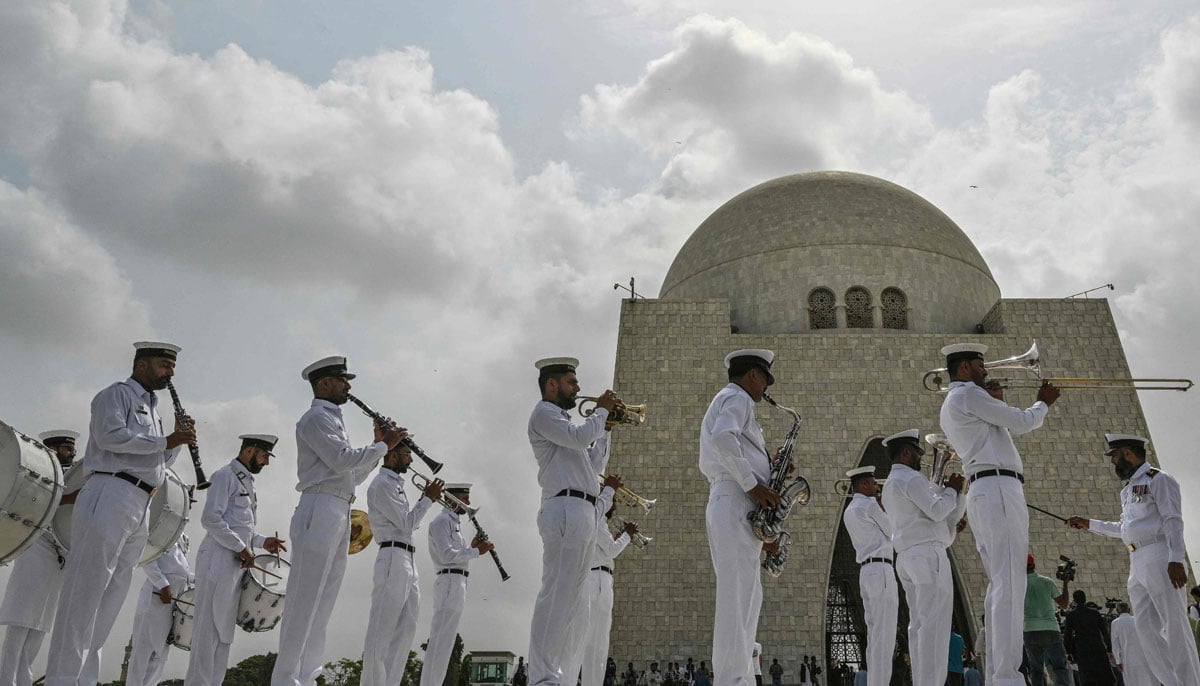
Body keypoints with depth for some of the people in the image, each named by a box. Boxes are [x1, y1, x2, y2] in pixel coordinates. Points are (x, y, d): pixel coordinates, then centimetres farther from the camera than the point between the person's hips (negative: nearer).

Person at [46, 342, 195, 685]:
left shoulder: (153, 411, 27)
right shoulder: (116, 394, 4)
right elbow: (109, 435, -14)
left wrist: (177, 440, 11)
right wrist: (165, 440, -11)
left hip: (141, 509, 8)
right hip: (110, 497, -8)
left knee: (111, 597, 6)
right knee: (85, 591, -9)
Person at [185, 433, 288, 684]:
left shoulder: (249, 482, 19)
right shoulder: (224, 477, -8)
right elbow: (210, 519, -17)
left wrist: (261, 541, 10)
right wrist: (241, 548, -16)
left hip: (237, 562, 9)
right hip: (219, 560, -9)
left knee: (225, 629, 9)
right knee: (209, 627, -6)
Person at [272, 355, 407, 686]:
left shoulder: (333, 421, 25)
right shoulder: (316, 417, -3)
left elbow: (354, 475, 24)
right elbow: (343, 460, -16)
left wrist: (378, 444, 16)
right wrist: (384, 445, -6)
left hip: (339, 516, 9)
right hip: (319, 512, -9)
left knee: (323, 603, 8)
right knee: (304, 602, -9)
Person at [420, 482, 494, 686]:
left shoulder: (455, 523, 23)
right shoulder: (441, 521, -6)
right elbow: (447, 555, -17)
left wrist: (472, 547, 8)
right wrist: (476, 551, -12)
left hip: (457, 584, 10)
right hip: (449, 582, -10)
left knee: (445, 640, 9)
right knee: (441, 639, -12)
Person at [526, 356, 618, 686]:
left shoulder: (561, 420, 31)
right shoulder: (544, 412, 1)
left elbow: (594, 464, 28)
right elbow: (579, 437, -16)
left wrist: (606, 426, 20)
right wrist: (601, 410, 0)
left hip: (583, 512, 10)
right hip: (567, 508, -10)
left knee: (571, 598, 9)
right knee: (556, 595, -14)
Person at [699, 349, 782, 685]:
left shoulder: (720, 400, 29)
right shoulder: (737, 398, -2)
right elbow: (723, 437, -24)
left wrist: (767, 465, 19)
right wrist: (753, 485, -19)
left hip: (724, 506, 10)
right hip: (737, 505, -10)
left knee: (747, 596, 10)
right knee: (738, 594, -12)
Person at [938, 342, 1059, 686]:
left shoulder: (951, 405, 25)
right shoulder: (969, 394, -5)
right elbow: (1022, 423, -4)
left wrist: (997, 400, 26)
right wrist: (1043, 403, 14)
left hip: (983, 494, 10)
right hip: (999, 490, -10)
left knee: (1000, 586, 8)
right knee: (1010, 585, -14)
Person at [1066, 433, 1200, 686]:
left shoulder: (1158, 479, -2)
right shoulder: (1129, 489, 24)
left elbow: (1173, 520, -12)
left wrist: (1176, 559, -21)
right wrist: (1089, 524, 28)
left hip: (1158, 557, -9)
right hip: (1137, 564, 9)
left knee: (1174, 623, -9)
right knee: (1147, 628, 4)